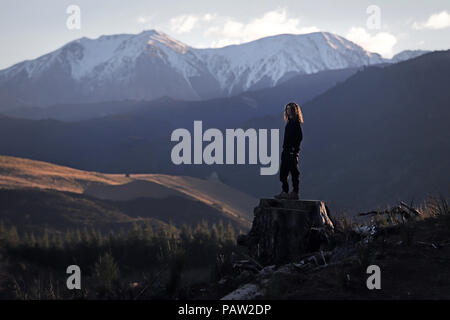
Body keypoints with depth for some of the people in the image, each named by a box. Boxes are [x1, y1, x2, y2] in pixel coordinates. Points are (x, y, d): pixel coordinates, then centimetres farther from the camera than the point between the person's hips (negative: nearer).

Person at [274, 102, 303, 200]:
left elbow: (299, 137, -17)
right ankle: (285, 192, 14)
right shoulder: (289, 122, 17)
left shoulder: (296, 122, -10)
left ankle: (295, 193, -3)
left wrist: (294, 148, -20)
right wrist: (284, 149, 16)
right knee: (283, 172, 10)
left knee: (294, 172, -5)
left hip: (292, 151, -10)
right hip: (287, 151, 10)